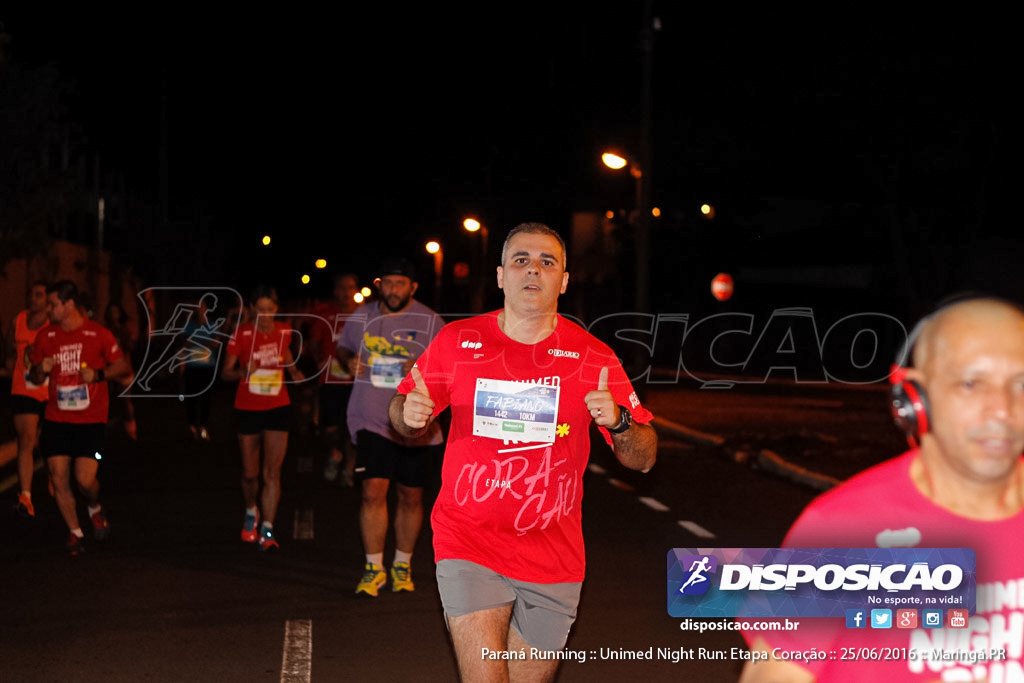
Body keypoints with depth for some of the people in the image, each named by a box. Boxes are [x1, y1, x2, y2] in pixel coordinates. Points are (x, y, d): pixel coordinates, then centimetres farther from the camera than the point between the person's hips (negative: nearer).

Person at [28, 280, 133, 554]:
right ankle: (75, 532, 18)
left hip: (91, 419, -3)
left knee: (85, 480, -12)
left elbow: (124, 367, 2)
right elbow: (34, 377, 15)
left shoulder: (98, 334, -4)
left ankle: (95, 509, 22)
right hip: (56, 419, 3)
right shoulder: (45, 336, 6)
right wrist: (41, 369, -8)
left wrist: (99, 374, -15)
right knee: (59, 479, -1)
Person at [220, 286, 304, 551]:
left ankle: (267, 530, -4)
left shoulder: (285, 331, 0)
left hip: (278, 408, 1)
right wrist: (241, 372, -27)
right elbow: (225, 372, -6)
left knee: (272, 472, -7)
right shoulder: (242, 334, -9)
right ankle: (251, 512, 37)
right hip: (248, 409, -1)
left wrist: (294, 371, 2)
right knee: (250, 473, 7)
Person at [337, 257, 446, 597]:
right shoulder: (362, 317, 6)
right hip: (372, 421, 0)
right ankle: (374, 569, 1)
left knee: (410, 497, 8)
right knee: (373, 491, -10)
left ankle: (403, 566, 25)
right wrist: (349, 360, -1)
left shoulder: (430, 322, -1)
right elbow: (343, 346, 22)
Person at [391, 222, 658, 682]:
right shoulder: (458, 341, 0)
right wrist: (409, 412, -12)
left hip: (552, 559, 2)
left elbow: (643, 458, 1)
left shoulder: (593, 359, -1)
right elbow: (402, 416, 12)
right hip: (469, 544, -1)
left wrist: (617, 422, -20)